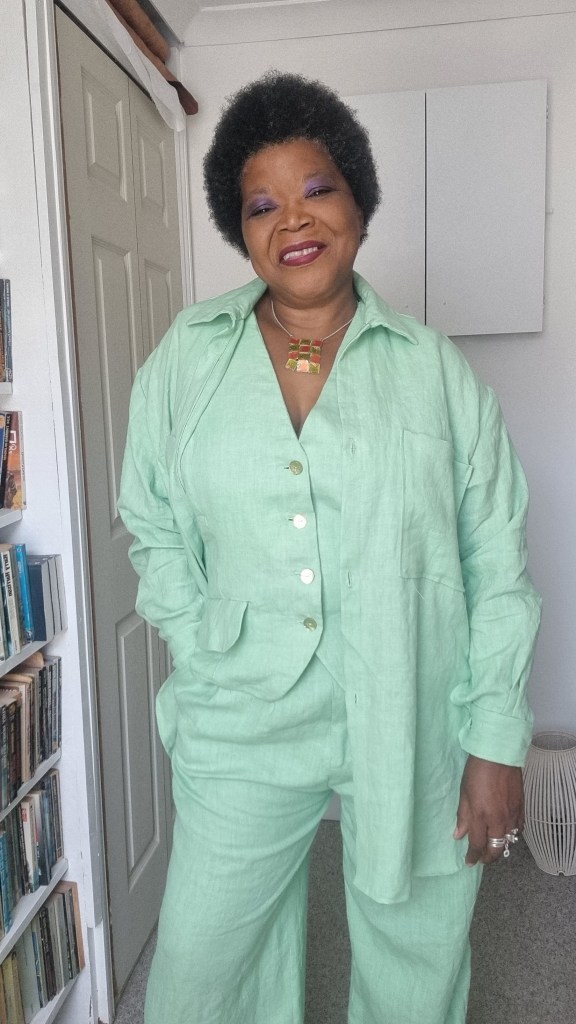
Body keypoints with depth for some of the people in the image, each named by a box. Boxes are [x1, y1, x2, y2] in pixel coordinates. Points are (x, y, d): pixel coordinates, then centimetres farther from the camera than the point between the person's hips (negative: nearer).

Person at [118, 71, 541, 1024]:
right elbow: (153, 526, 7)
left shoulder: (437, 371, -3)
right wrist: (207, 657, -3)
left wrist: (497, 741, -4)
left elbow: (497, 566, -2)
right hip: (243, 731, 1)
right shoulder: (187, 357, 0)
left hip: (416, 730, 0)